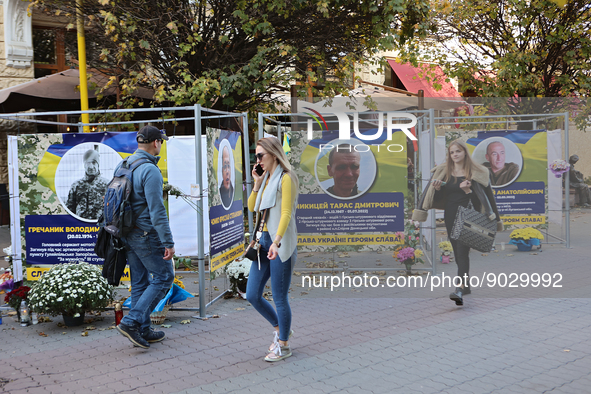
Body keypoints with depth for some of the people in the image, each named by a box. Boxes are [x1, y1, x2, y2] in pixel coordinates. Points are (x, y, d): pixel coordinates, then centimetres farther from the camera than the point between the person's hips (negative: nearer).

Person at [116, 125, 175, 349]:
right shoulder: (150, 170, -17)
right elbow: (157, 210, -21)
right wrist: (168, 242, -19)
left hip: (129, 234, 9)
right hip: (147, 234, -9)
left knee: (139, 282, 13)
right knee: (163, 277, 1)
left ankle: (142, 331, 19)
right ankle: (132, 321, -5)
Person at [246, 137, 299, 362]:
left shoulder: (285, 179, -10)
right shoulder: (266, 179, 14)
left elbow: (286, 214, -19)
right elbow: (252, 208, 16)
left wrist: (276, 242, -29)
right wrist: (257, 183, 5)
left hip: (281, 244, -8)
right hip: (264, 241, 8)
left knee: (279, 298, 1)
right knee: (252, 295, 9)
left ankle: (283, 345, 18)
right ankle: (281, 329, 30)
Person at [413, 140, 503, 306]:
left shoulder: (475, 172, -2)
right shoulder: (443, 172, 7)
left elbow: (478, 198, -4)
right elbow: (439, 197, 7)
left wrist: (468, 190, -21)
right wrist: (437, 188, -12)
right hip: (450, 216, 5)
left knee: (462, 251, -17)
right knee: (457, 252, 13)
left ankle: (460, 289, -26)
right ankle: (466, 284, 31)